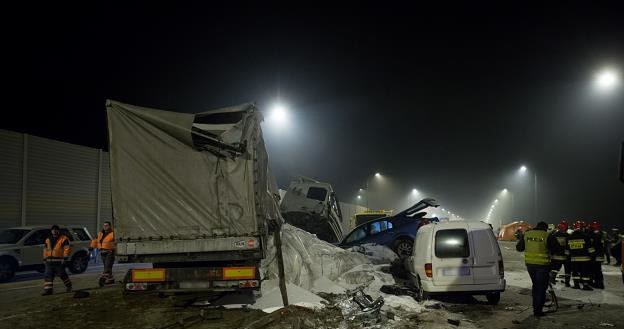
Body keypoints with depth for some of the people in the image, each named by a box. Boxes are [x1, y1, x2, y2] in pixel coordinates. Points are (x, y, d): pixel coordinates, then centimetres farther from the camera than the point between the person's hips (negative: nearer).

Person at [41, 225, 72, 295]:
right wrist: (44, 259, 17)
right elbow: (45, 250, 23)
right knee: (48, 276, -1)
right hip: (49, 261, 6)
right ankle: (48, 290, 1)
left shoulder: (64, 239, -5)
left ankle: (68, 286, 23)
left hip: (59, 262, -5)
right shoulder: (48, 240, 16)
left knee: (62, 275, 3)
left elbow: (67, 248, -10)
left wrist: (65, 258, -17)